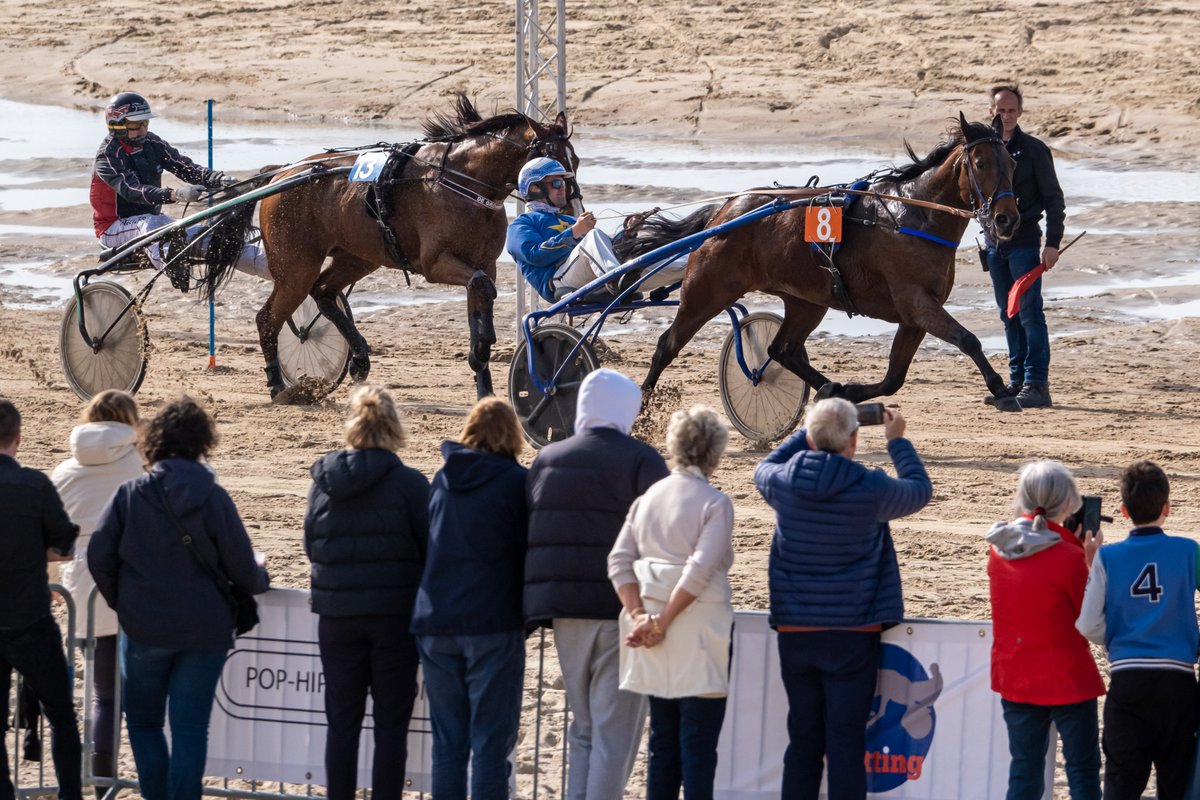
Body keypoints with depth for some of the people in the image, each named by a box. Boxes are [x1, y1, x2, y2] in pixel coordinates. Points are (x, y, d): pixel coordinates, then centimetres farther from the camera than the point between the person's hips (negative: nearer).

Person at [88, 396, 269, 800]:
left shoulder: (130, 494, -7)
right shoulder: (213, 498, -8)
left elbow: (98, 557, -6)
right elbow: (242, 568, -5)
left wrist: (121, 601, 12)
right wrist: (260, 578, 19)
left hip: (144, 630, 0)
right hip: (205, 629, 0)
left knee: (144, 722, 16)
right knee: (190, 728, 4)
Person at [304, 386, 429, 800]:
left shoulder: (324, 480, -1)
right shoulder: (409, 483, -11)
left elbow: (311, 546, 7)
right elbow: (430, 548, -6)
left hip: (337, 614, 3)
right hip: (394, 613, -3)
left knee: (342, 722, 10)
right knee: (391, 723, 3)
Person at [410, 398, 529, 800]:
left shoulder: (443, 479, 9)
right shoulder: (515, 482, -6)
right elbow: (530, 553, -3)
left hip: (435, 624, 4)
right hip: (493, 623, -4)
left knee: (448, 740, 9)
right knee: (491, 740, -3)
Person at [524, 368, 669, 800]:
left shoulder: (546, 460, 11)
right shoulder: (641, 461, -6)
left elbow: (531, 535, 11)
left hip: (566, 616, 5)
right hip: (625, 608, -5)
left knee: (584, 731, 16)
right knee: (615, 734, -2)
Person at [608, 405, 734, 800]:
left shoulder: (648, 497, 10)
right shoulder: (714, 503, -8)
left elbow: (619, 561, 2)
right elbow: (700, 570, -18)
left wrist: (640, 615, -5)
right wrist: (661, 623, -14)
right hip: (698, 632, -6)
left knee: (662, 742, 12)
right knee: (699, 745, -3)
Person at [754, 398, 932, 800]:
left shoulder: (784, 483, -6)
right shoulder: (871, 489, -13)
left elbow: (764, 469, 21)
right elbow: (920, 490, 9)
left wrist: (809, 432, 25)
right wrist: (897, 441, 22)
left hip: (795, 632, 3)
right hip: (851, 632, -3)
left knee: (803, 737, 12)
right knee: (846, 738, -2)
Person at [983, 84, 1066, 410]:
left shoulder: (1033, 150, -6)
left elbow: (1053, 199, -6)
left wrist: (1053, 244, -13)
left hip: (1024, 241, -6)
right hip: (995, 243, 6)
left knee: (1029, 314, -8)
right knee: (1009, 317, 10)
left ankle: (1037, 385, -8)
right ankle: (1017, 382, 15)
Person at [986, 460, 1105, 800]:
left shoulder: (999, 549, 0)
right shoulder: (1069, 558, -17)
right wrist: (1090, 560, -2)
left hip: (1015, 678, 5)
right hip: (1067, 679, -5)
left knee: (1024, 771, 11)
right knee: (1083, 771, 3)